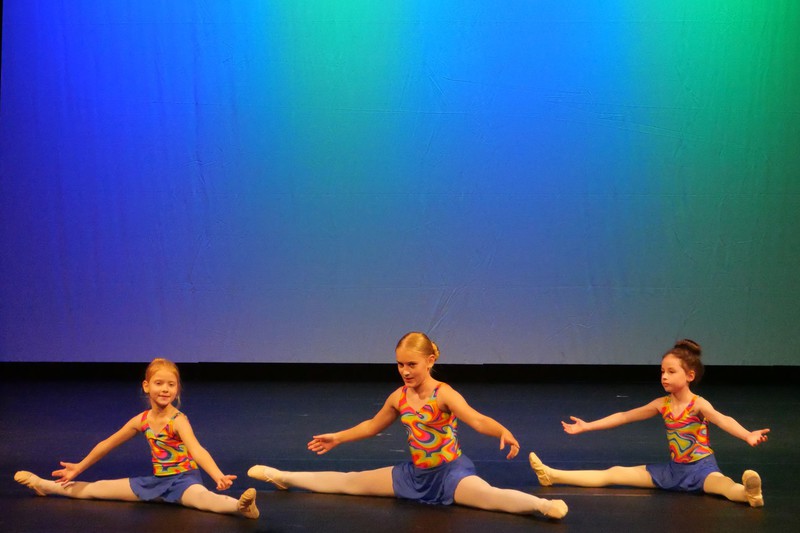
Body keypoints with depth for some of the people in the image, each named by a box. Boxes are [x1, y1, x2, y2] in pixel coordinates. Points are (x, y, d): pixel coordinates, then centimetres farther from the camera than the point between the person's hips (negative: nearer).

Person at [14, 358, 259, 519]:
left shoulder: (178, 421, -19)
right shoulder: (142, 420, 2)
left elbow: (197, 451, -36)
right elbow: (108, 443, 15)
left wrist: (218, 476, -54)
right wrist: (80, 467, 22)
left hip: (183, 479, -7)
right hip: (157, 480, 7)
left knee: (202, 497, -43)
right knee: (98, 488, 14)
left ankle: (239, 506, -74)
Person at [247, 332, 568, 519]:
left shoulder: (443, 394, -18)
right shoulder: (399, 398, 1)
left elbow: (476, 420, -34)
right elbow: (372, 426, 20)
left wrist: (503, 432, -53)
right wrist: (338, 438, 21)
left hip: (450, 472, -6)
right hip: (415, 474, 6)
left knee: (487, 495, -38)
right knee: (348, 482, 11)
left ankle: (542, 504, -59)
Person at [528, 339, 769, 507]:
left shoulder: (698, 404, -16)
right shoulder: (661, 404, 3)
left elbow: (722, 420, -35)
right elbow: (624, 417, 11)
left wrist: (747, 435, -56)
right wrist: (587, 427, 14)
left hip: (702, 468, -6)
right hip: (674, 469, 6)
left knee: (721, 484, -43)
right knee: (615, 473, 4)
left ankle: (748, 493, -76)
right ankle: (552, 475, 4)